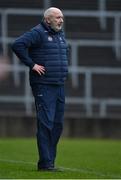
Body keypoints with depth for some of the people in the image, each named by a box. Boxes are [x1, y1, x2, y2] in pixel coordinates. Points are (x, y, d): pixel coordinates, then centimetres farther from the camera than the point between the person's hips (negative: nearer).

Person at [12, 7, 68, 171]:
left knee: (57, 124, 8)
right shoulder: (38, 33, -10)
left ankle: (50, 160, 15)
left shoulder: (60, 34, 17)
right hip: (44, 86, -8)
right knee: (45, 123, -11)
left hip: (59, 86, 9)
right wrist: (31, 64, -19)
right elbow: (17, 45, -23)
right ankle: (45, 163, -11)